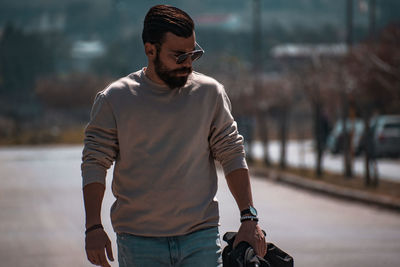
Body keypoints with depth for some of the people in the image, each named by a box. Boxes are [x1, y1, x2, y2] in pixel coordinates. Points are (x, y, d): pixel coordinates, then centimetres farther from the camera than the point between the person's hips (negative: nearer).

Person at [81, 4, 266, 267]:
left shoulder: (210, 93, 4)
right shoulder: (114, 100, 0)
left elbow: (232, 155, 8)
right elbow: (95, 164, 0)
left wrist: (249, 217, 0)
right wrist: (94, 227, -10)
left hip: (201, 239, 1)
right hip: (138, 243, -1)